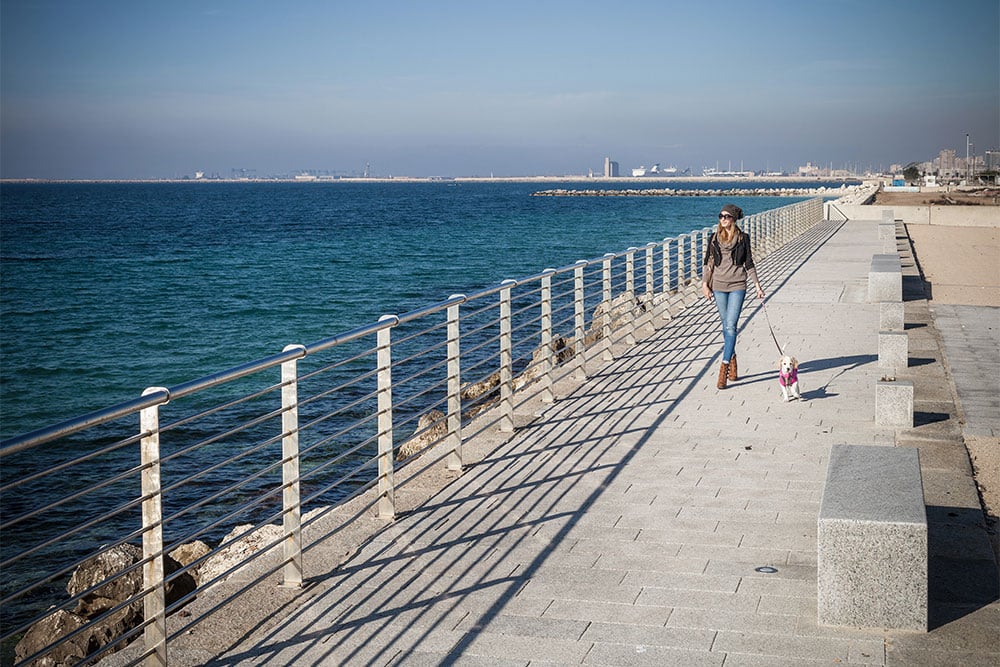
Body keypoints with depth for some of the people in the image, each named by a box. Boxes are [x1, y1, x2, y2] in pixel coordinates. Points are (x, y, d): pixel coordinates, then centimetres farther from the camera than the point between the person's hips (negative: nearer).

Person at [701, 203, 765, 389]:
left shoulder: (743, 238, 2)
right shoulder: (714, 238, 6)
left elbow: (749, 263, 7)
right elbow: (709, 262, 9)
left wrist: (757, 284, 4)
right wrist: (705, 283, 1)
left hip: (737, 286, -2)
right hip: (719, 286, 2)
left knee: (731, 325, -11)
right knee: (726, 326, 9)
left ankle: (724, 368, -14)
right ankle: (732, 360, 24)